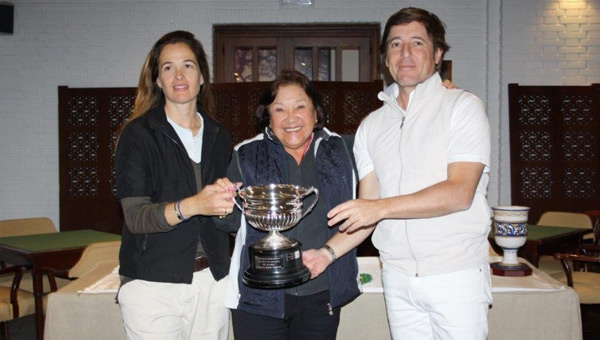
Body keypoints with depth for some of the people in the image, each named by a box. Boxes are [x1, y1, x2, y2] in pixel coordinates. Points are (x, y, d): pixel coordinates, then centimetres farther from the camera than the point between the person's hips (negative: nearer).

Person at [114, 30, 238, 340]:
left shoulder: (219, 136, 10)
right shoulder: (138, 134, -4)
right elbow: (135, 216, -13)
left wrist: (226, 198, -5)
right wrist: (192, 206, -29)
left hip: (212, 279, 4)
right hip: (153, 282, -4)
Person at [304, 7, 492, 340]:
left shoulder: (462, 106, -3)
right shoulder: (371, 125, 11)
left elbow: (460, 192, -15)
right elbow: (367, 210, 9)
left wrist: (382, 207, -22)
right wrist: (328, 252, -4)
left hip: (456, 275, -3)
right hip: (398, 276, 4)